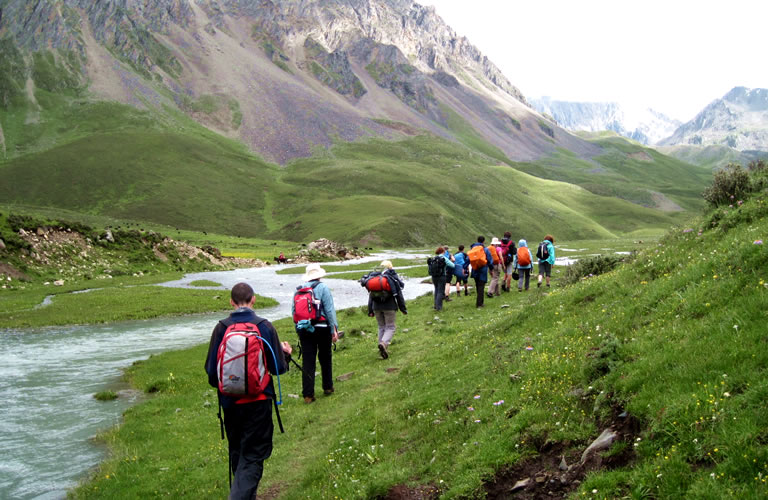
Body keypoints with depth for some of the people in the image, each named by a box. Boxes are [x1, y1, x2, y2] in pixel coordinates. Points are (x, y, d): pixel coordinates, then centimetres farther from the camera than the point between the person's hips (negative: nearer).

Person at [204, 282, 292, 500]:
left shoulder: (221, 328, -7)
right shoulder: (264, 326, -10)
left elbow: (211, 370, -3)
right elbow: (278, 368, -6)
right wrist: (286, 353, 16)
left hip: (230, 402, 2)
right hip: (258, 401, -2)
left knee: (237, 454, 22)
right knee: (253, 457, 4)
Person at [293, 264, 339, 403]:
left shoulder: (299, 290, 6)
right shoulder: (323, 288, -6)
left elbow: (294, 311, 8)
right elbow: (330, 310, -10)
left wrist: (298, 330, 15)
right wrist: (334, 329, -6)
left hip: (304, 330, 3)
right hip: (322, 328, -2)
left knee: (307, 361, 3)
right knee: (325, 359, 15)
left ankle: (308, 394, 1)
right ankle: (328, 388, 27)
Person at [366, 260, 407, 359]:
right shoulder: (393, 278, -4)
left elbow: (370, 295, 8)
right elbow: (399, 295, -2)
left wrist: (370, 310, 14)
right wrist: (403, 309, 6)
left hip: (377, 306, 4)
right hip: (390, 306, -4)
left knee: (381, 327, 16)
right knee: (390, 327, 3)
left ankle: (383, 349, 14)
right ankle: (384, 343, -23)